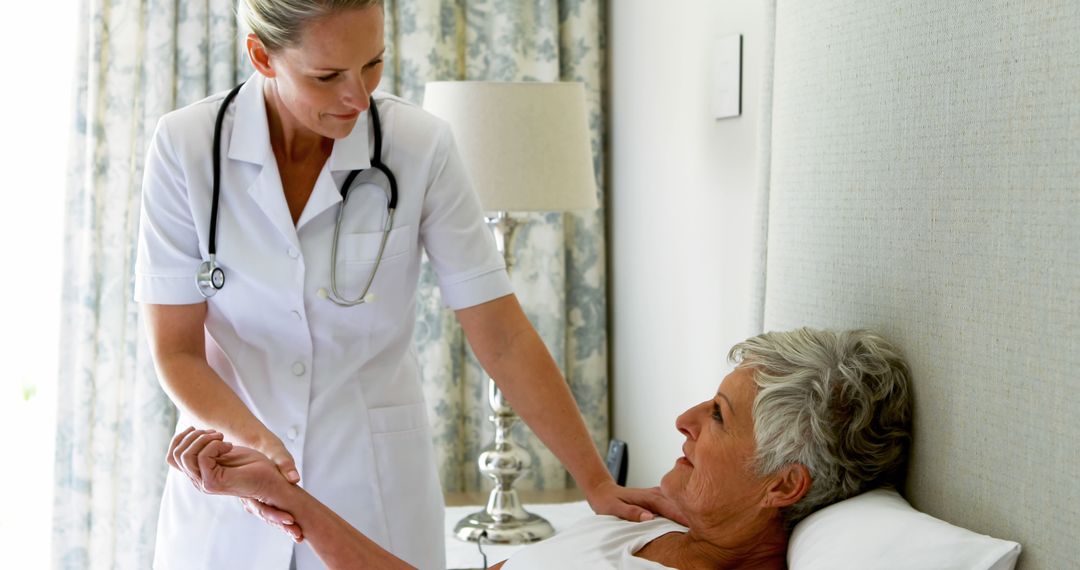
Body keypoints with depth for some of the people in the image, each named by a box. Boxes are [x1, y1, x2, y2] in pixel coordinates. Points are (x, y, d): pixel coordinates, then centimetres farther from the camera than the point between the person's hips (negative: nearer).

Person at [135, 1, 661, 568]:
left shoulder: (420, 147, -13)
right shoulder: (185, 148, -12)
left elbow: (503, 338, -9)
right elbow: (176, 349, -10)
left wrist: (597, 483, -10)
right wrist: (251, 436, -28)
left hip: (375, 491, 0)